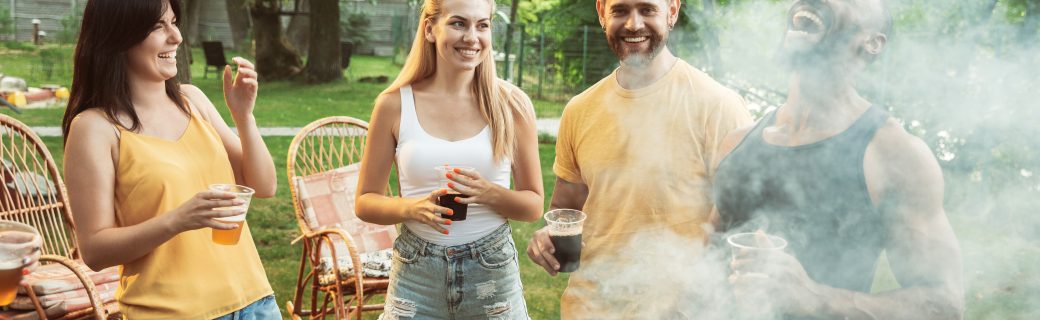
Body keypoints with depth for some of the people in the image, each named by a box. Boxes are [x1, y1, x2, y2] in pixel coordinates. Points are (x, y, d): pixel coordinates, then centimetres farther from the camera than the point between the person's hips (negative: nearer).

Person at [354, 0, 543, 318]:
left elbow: (534, 205, 2)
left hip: (492, 273, 0)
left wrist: (491, 194, -17)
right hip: (415, 276, 0)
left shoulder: (512, 104, -4)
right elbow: (365, 201, 2)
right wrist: (412, 207, -16)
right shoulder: (394, 104, -4)